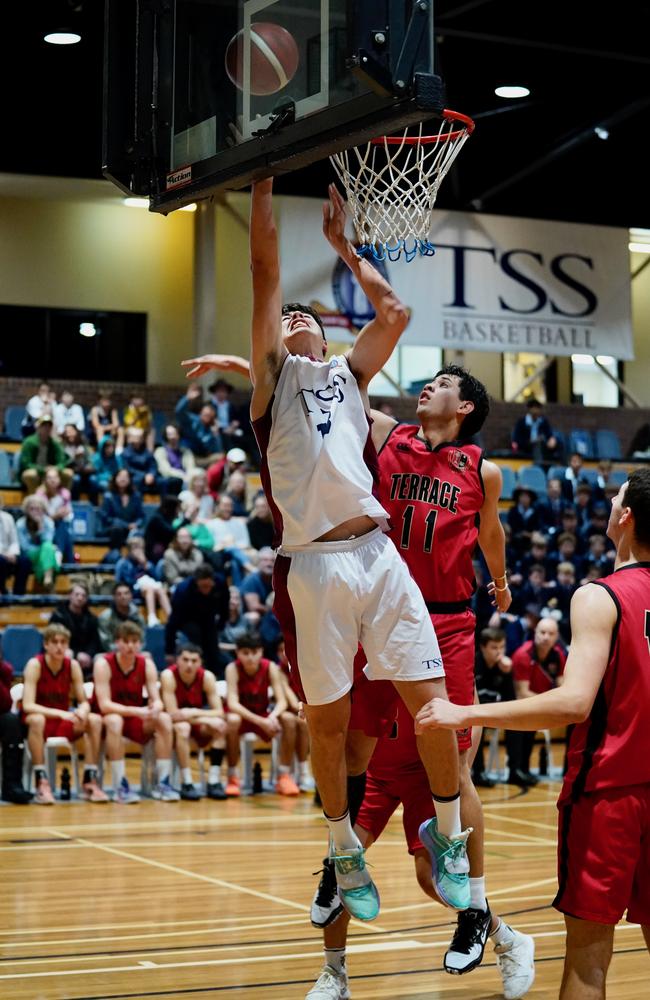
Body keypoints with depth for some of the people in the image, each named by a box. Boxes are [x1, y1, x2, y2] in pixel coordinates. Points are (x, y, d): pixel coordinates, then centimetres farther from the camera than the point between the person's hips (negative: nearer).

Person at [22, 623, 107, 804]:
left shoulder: (73, 665, -3)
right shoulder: (35, 664, -16)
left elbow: (84, 702, -1)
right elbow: (28, 706, -24)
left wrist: (82, 711, -26)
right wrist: (60, 713, -34)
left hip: (64, 721, 4)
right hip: (38, 718, -4)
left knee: (94, 720, -21)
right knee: (37, 720, -38)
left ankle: (90, 783, -20)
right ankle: (41, 784, -38)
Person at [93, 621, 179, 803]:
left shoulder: (147, 664, -6)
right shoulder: (103, 664, -17)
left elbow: (157, 700, -9)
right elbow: (104, 705, -24)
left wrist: (155, 708, -35)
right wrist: (136, 711, -37)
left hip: (137, 720, 4)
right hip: (109, 718, -4)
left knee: (164, 719, -23)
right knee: (115, 721, -38)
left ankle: (163, 783, -21)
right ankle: (120, 787, -35)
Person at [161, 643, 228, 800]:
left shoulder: (207, 676, -12)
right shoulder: (168, 675, -21)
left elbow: (219, 712, -14)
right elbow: (173, 714, -25)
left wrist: (195, 713, -31)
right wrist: (207, 720, -28)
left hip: (198, 723, 4)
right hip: (173, 725, -3)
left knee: (220, 725, -25)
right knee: (182, 727, -36)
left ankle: (214, 782, -24)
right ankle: (186, 784, -31)